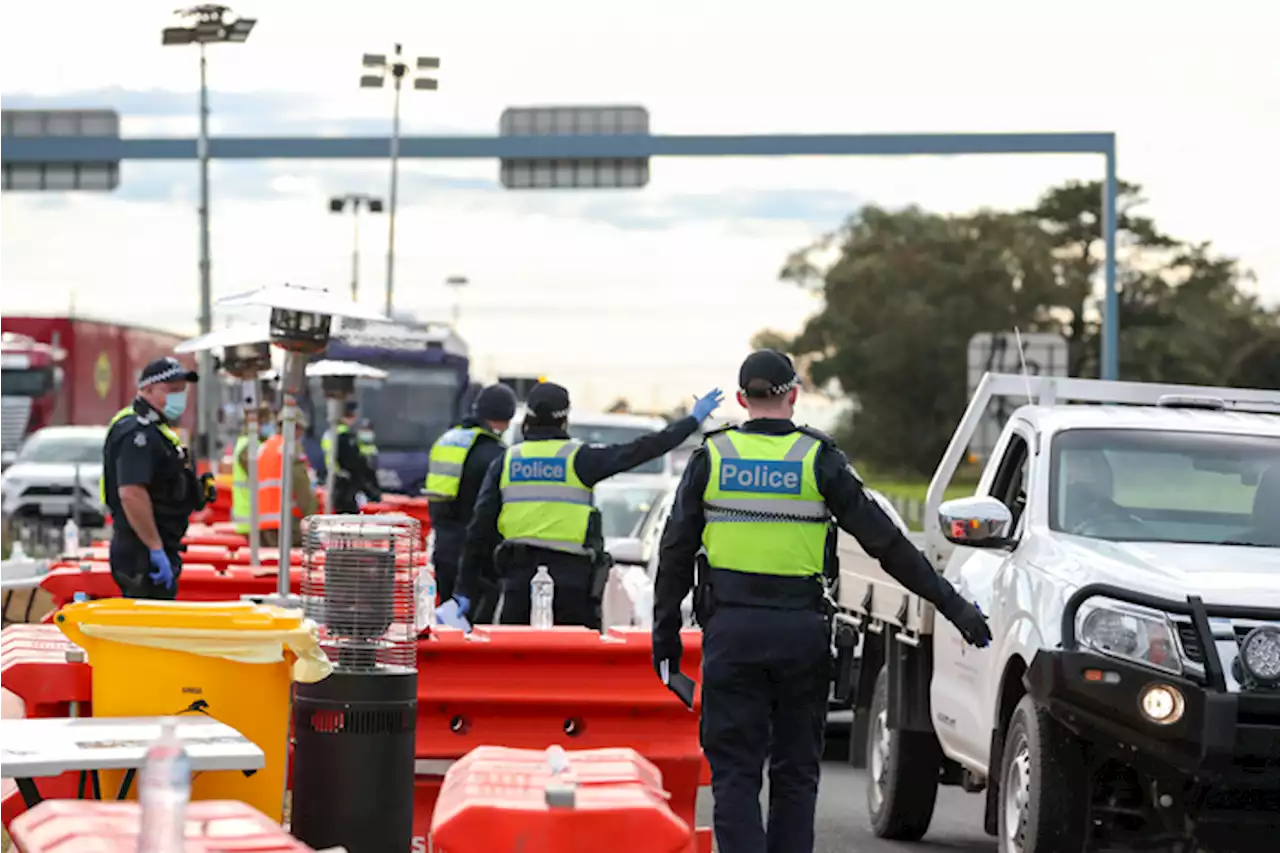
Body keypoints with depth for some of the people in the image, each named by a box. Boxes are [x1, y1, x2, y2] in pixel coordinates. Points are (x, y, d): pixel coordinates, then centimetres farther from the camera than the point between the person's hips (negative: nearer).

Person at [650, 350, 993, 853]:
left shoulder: (711, 458, 4)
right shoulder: (818, 459, 1)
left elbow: (675, 557, 3)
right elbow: (885, 542, 0)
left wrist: (666, 642, 8)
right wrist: (952, 605, 5)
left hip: (731, 629, 0)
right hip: (801, 631, 0)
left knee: (734, 772, 1)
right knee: (795, 772, 10)